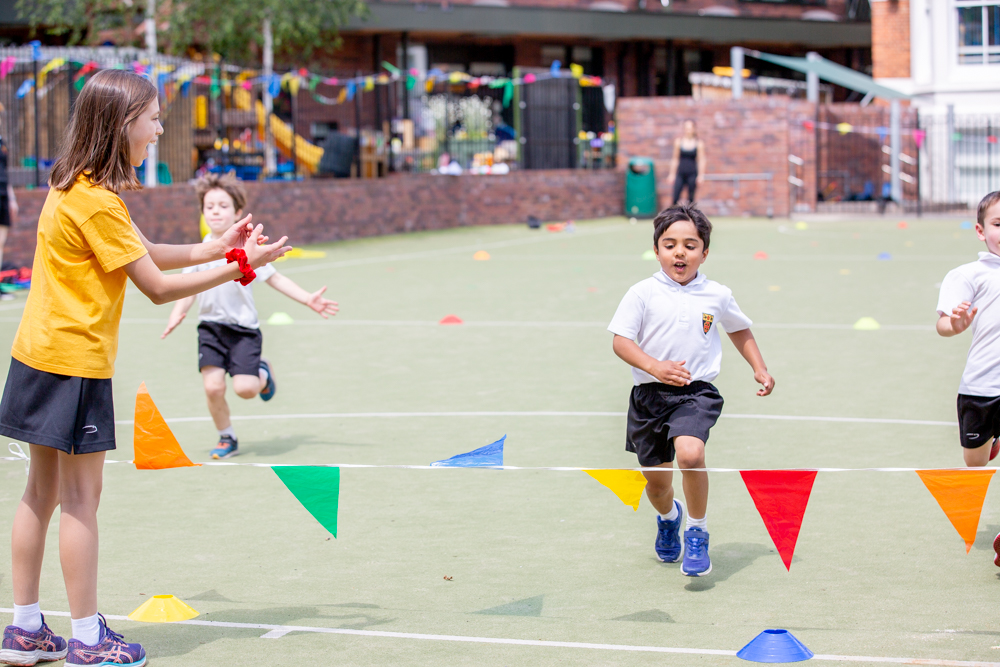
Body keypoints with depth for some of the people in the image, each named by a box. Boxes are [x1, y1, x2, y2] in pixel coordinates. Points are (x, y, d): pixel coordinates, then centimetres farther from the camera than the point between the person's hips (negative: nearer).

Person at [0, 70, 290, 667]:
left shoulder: (76, 188, 11)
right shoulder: (96, 201, -19)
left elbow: (145, 254, 15)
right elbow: (157, 286, -17)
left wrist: (215, 247, 6)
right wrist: (239, 267, -13)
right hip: (75, 363, -10)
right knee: (81, 496, -2)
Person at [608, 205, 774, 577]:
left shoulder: (717, 296, 3)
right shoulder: (643, 294, -4)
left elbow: (739, 330, 22)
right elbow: (621, 341, -7)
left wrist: (759, 368, 16)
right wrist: (655, 367, -21)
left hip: (696, 392, -1)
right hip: (650, 393, 1)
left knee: (690, 454, -29)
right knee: (656, 481, 10)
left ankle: (698, 532, -7)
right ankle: (668, 517, 48)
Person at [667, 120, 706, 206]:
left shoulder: (699, 143, -1)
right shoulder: (678, 141, 4)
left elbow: (701, 160, 1)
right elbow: (675, 159, 9)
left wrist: (701, 175, -5)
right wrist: (672, 174, 9)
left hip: (692, 174, -1)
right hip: (680, 173, 1)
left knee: (691, 198, 3)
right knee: (675, 197, -9)